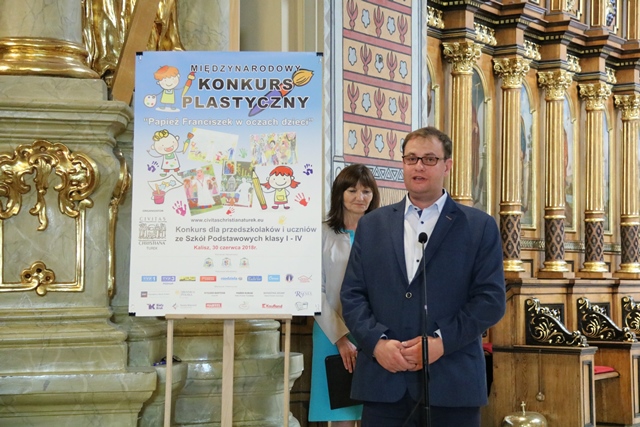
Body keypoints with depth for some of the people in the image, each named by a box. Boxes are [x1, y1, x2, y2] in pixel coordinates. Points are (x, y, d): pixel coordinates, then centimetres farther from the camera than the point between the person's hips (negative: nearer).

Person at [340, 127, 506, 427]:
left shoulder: (479, 227, 6)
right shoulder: (372, 225, 14)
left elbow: (491, 299, -1)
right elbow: (352, 294, 8)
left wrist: (442, 340, -13)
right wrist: (377, 341, -9)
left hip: (453, 383, -2)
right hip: (385, 380, 2)